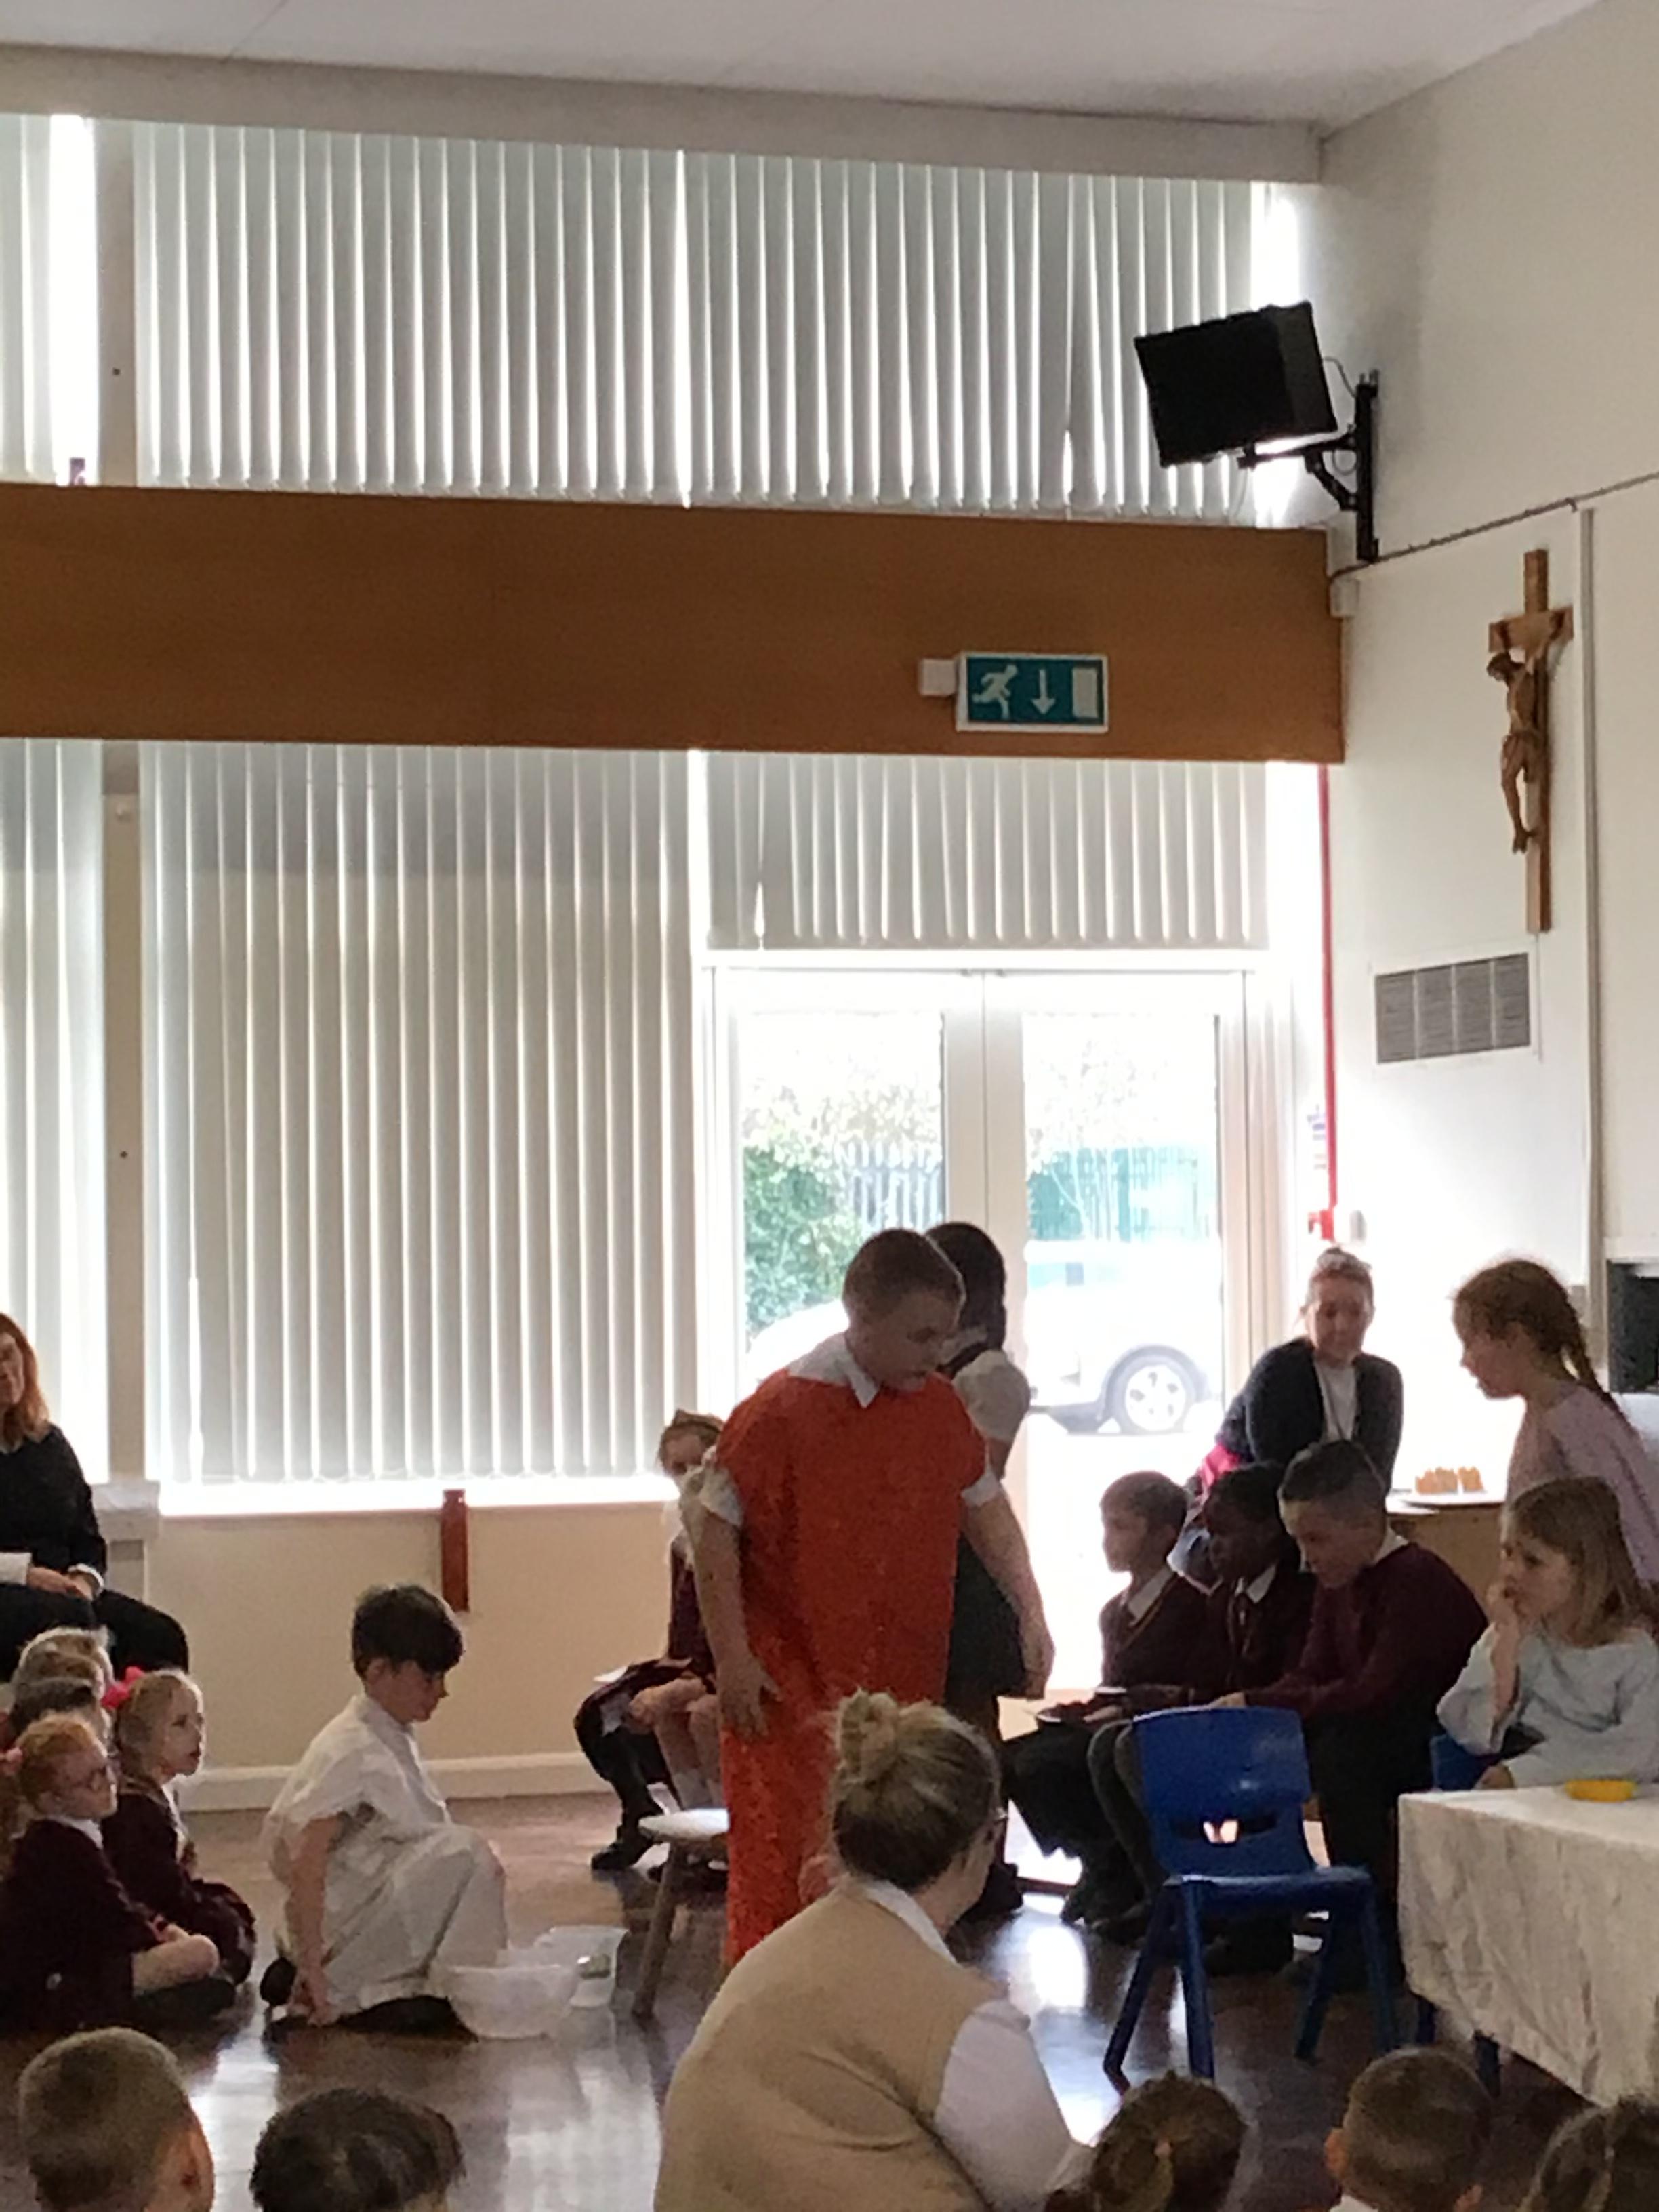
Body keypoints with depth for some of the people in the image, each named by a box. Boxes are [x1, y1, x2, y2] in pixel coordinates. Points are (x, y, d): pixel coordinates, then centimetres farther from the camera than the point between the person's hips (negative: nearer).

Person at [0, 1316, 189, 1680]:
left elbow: (87, 1538, 20)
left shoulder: (49, 1444, 19)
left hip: (60, 1591, 6)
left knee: (161, 1636, -21)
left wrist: (83, 1579, -2)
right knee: (68, 1621, -37)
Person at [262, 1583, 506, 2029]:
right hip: (339, 1927, -9)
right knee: (464, 1854, -20)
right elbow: (306, 1866, -25)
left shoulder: (395, 1741, 11)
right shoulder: (352, 1751, -18)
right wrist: (313, 1967, -26)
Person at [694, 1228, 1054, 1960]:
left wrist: (1031, 1615, 6)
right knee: (791, 1872, -7)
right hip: (793, 1693, -6)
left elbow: (986, 1509, 16)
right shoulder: (779, 1413, -13)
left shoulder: (938, 1407, 6)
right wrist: (733, 1659, -13)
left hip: (903, 1685, 6)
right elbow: (715, 1531, -9)